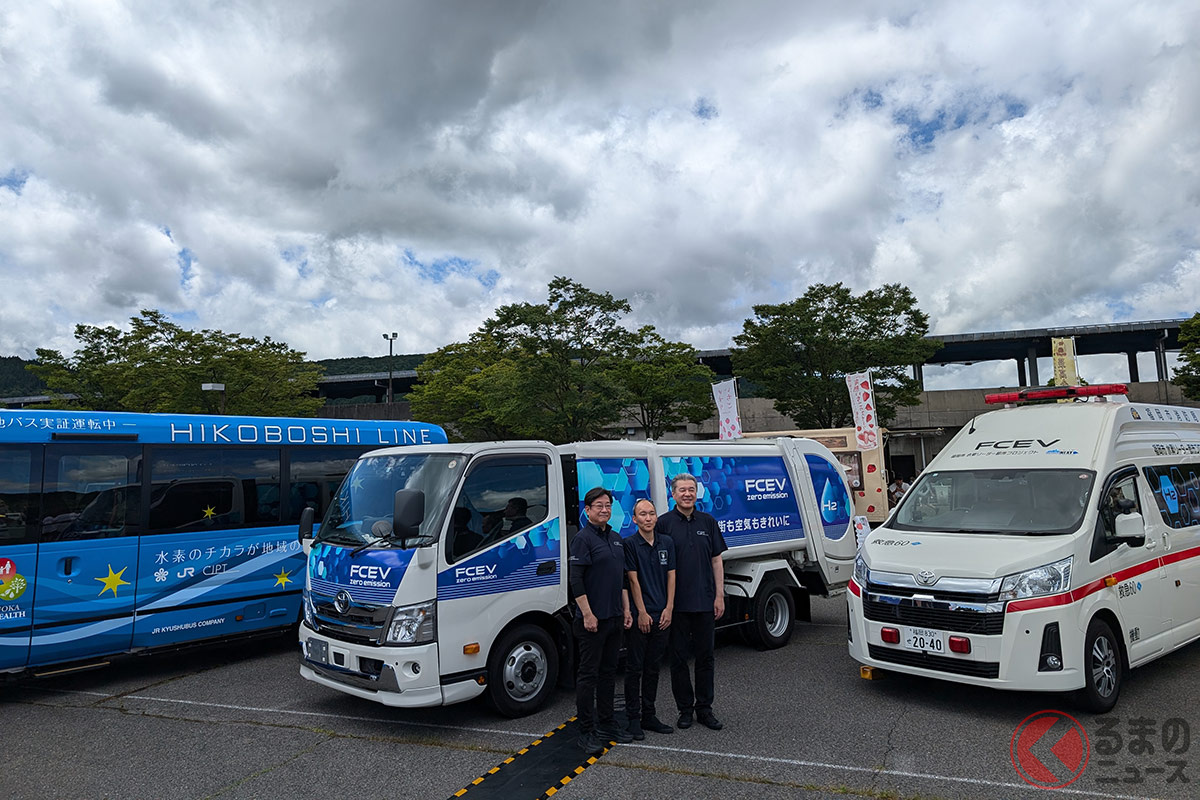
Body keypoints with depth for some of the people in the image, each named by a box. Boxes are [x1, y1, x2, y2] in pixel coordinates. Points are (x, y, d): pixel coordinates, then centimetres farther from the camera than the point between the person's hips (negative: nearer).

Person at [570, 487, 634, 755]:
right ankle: (586, 731, 7)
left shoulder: (616, 538, 13)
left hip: (614, 618, 8)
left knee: (608, 672, 15)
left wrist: (626, 609, 13)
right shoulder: (583, 538, -11)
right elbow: (576, 580, -16)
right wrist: (587, 614, -18)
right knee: (588, 674, 0)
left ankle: (606, 724, 26)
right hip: (592, 619, -8)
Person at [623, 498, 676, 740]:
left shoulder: (667, 543, 8)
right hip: (639, 616, -5)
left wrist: (669, 609, -2)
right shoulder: (629, 544, -7)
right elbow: (633, 580, -10)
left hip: (662, 616, 5)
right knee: (634, 668, 3)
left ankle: (649, 716, 23)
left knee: (653, 668, 13)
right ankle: (633, 718, 11)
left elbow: (671, 577, 7)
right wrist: (642, 613, -12)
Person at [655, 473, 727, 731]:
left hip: (705, 602, 2)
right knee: (679, 657, 6)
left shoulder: (708, 522, 6)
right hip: (676, 603, -2)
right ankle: (685, 708, 19)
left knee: (705, 657, 9)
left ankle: (704, 708, 21)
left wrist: (719, 596, 1)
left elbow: (716, 561, 8)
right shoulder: (663, 523, -2)